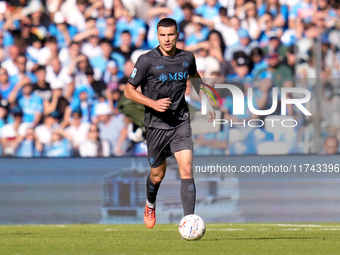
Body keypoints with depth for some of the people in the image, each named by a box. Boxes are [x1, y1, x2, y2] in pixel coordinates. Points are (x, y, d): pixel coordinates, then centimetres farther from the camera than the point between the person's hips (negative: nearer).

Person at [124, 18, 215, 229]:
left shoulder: (187, 58, 2)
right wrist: (153, 103, -18)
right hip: (156, 124, -1)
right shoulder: (147, 61, -9)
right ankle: (150, 204, 46)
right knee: (157, 175, 12)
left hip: (181, 122, 1)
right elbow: (129, 90, -4)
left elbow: (195, 77, 25)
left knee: (187, 170, -15)